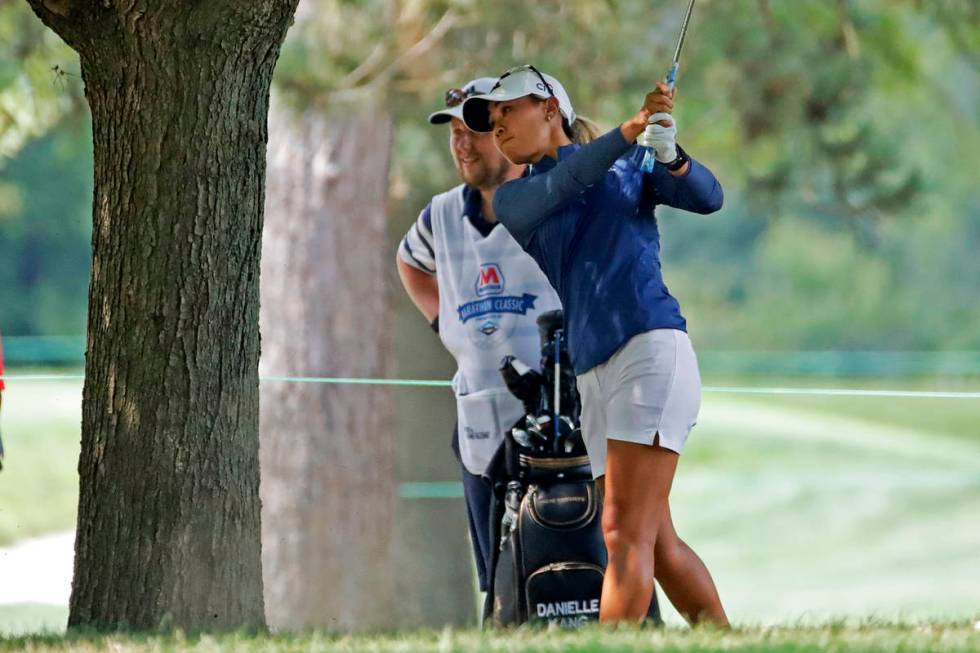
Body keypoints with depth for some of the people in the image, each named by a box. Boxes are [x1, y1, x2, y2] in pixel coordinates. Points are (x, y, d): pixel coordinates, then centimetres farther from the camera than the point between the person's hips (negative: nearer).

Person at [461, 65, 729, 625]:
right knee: (657, 543, 6)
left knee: (626, 533, -16)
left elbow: (707, 198, -3)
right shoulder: (514, 200, 17)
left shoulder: (631, 166, 10)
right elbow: (560, 187, -4)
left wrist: (670, 154, -24)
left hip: (652, 351, -6)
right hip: (594, 378, 6)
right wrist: (629, 132, -20)